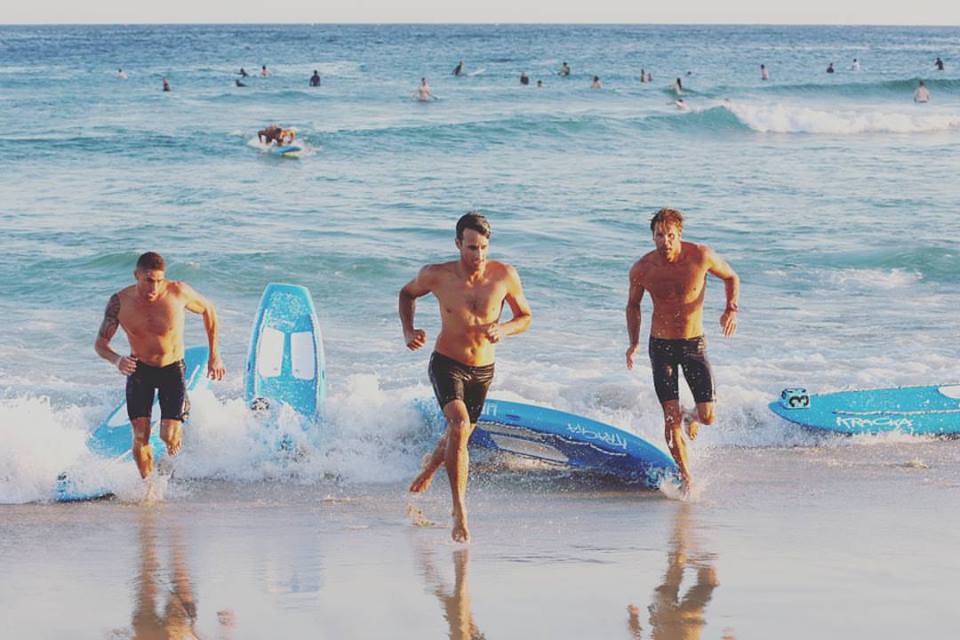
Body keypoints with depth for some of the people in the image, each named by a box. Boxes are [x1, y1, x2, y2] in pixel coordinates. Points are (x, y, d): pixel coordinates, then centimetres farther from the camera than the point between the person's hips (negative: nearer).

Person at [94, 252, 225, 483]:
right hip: (139, 370, 1)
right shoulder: (120, 302, -18)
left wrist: (214, 356, 0)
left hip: (172, 370, -1)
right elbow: (100, 343, -11)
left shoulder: (178, 292, -21)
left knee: (169, 436, -11)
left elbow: (209, 310, -2)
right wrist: (116, 360, -35)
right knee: (141, 436, -8)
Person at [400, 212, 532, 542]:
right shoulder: (437, 276, -15)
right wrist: (408, 331, -8)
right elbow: (407, 294, 7)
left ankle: (430, 465, 57)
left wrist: (504, 329, -21)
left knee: (460, 435, 21)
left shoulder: (505, 276, -13)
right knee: (459, 425, -27)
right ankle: (460, 512, -23)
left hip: (483, 370, 3)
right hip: (447, 364, -3)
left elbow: (525, 316, 1)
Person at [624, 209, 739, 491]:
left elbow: (731, 277, 4)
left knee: (708, 417, -4)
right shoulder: (641, 269, -10)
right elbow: (633, 305, 9)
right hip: (661, 346, 0)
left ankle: (692, 417, 34)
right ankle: (685, 476, 6)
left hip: (694, 344, 0)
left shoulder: (701, 256, -15)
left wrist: (731, 309, -13)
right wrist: (634, 343, -3)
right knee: (671, 417, -9)